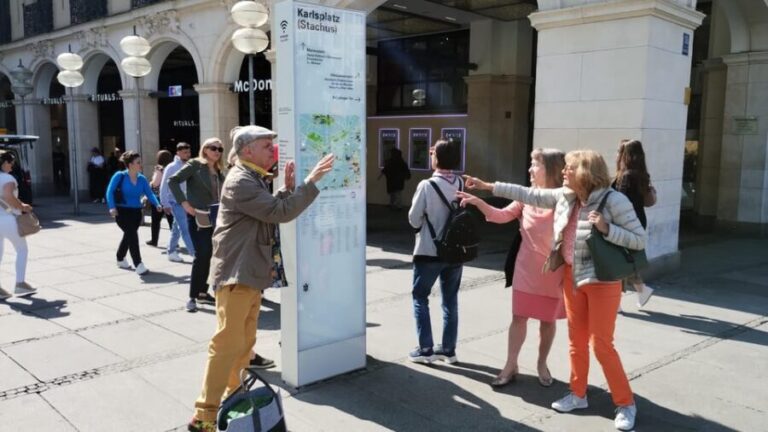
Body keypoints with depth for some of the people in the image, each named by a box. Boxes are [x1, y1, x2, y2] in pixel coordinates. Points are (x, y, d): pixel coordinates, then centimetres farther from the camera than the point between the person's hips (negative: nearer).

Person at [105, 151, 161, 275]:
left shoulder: (142, 179, 1)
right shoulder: (120, 176, -11)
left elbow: (149, 193, -4)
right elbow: (110, 191, -15)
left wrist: (157, 204, -22)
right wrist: (112, 207, -27)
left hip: (136, 212, 6)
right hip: (122, 211, -6)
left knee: (128, 236, 20)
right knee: (132, 235, -17)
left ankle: (120, 259, 44)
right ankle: (138, 265, -16)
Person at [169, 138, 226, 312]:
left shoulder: (219, 171, 11)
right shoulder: (195, 164, -6)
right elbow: (173, 181, -12)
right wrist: (184, 203, -16)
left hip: (214, 218, 6)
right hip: (198, 217, -6)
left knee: (209, 256, 10)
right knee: (202, 255, -12)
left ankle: (202, 292, 23)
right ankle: (193, 296, -2)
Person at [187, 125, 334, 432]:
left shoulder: (253, 179, 16)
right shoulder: (240, 182, -17)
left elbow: (272, 212, 18)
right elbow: (280, 213, -24)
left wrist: (288, 188, 6)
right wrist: (310, 182, -22)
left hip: (250, 274, 10)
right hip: (236, 275, -10)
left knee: (244, 342, 17)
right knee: (228, 344, -9)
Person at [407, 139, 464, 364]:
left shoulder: (427, 185, -15)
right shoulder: (461, 184, -1)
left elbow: (414, 219, -10)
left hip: (429, 251, -4)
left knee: (420, 297, 9)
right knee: (451, 300, 12)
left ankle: (425, 349, 7)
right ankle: (449, 349, 18)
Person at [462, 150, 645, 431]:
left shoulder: (614, 201, -18)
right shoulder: (565, 196, 0)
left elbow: (639, 240, -15)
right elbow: (531, 195, 6)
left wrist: (606, 228, -28)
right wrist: (489, 187, 6)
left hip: (602, 280, -6)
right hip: (572, 277, 6)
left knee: (602, 344, -3)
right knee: (576, 341, 15)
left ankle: (626, 403, 14)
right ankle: (578, 395, 30)